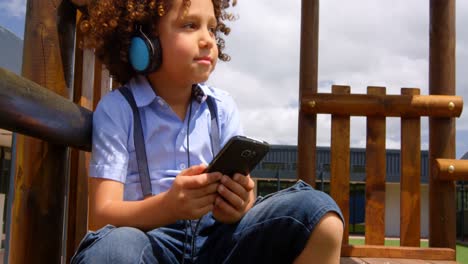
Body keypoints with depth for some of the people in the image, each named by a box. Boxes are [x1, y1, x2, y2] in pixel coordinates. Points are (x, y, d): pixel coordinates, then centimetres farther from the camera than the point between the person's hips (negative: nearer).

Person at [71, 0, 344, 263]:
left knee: (316, 209, -19)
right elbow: (102, 216, -11)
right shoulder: (117, 109, -5)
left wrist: (238, 206, -21)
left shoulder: (223, 107, 7)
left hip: (217, 236, 4)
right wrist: (169, 206, -30)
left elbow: (238, 189, 4)